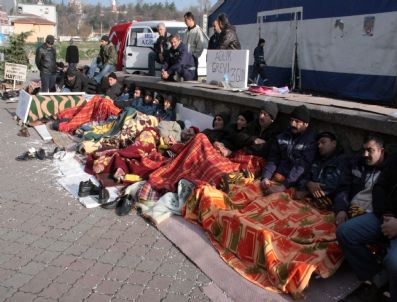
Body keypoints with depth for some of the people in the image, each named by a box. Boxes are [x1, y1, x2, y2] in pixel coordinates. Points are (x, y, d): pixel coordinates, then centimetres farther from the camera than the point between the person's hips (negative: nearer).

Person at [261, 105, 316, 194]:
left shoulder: (310, 141, -6)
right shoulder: (282, 136, 9)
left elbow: (301, 166, -15)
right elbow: (272, 159, 7)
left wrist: (284, 186, -25)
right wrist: (266, 177, -11)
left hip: (295, 182, -3)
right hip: (278, 177, 3)